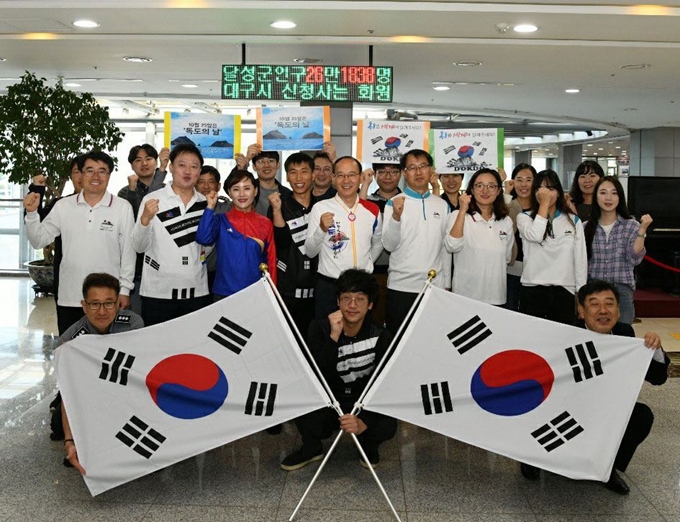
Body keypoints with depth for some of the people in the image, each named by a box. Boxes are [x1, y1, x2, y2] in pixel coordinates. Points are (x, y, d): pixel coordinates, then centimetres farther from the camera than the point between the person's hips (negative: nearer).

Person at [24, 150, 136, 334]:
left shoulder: (122, 208, -3)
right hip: (68, 299, 3)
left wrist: (125, 289, 0)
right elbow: (39, 241, 9)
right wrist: (31, 213, -6)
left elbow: (128, 251, 1)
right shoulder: (63, 206, 4)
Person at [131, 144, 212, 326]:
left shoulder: (205, 203, 7)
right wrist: (145, 218, -23)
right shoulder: (152, 199, -3)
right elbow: (139, 246, -6)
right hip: (158, 292, -3)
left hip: (197, 292, 3)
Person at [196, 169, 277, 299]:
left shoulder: (266, 224, 5)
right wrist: (210, 206, -15)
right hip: (224, 293, -1)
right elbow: (203, 238, -18)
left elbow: (270, 261, 8)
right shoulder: (221, 220, 1)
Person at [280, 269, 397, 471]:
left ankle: (369, 446, 9)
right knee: (303, 414, -32)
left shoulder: (380, 337, -11)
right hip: (328, 402, 0)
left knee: (387, 427, -31)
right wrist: (334, 336, -34)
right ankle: (311, 449, 5)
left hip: (365, 404, 0)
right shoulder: (320, 329, -12)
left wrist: (363, 421, -31)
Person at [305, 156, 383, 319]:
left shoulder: (372, 210, 4)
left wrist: (365, 265, 12)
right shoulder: (320, 208, -6)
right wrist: (321, 229, -21)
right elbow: (310, 252, -7)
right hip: (328, 286, -3)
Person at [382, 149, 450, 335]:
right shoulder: (395, 203, 0)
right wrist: (396, 216, -24)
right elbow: (389, 245, -9)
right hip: (401, 286, -3)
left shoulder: (442, 205, 10)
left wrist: (447, 284, 11)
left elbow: (446, 248, 13)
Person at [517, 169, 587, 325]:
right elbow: (535, 236, -18)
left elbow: (580, 259, 10)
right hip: (532, 291, -2)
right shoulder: (524, 217, 4)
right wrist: (544, 204, -9)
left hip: (564, 291, 2)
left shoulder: (574, 221, 10)